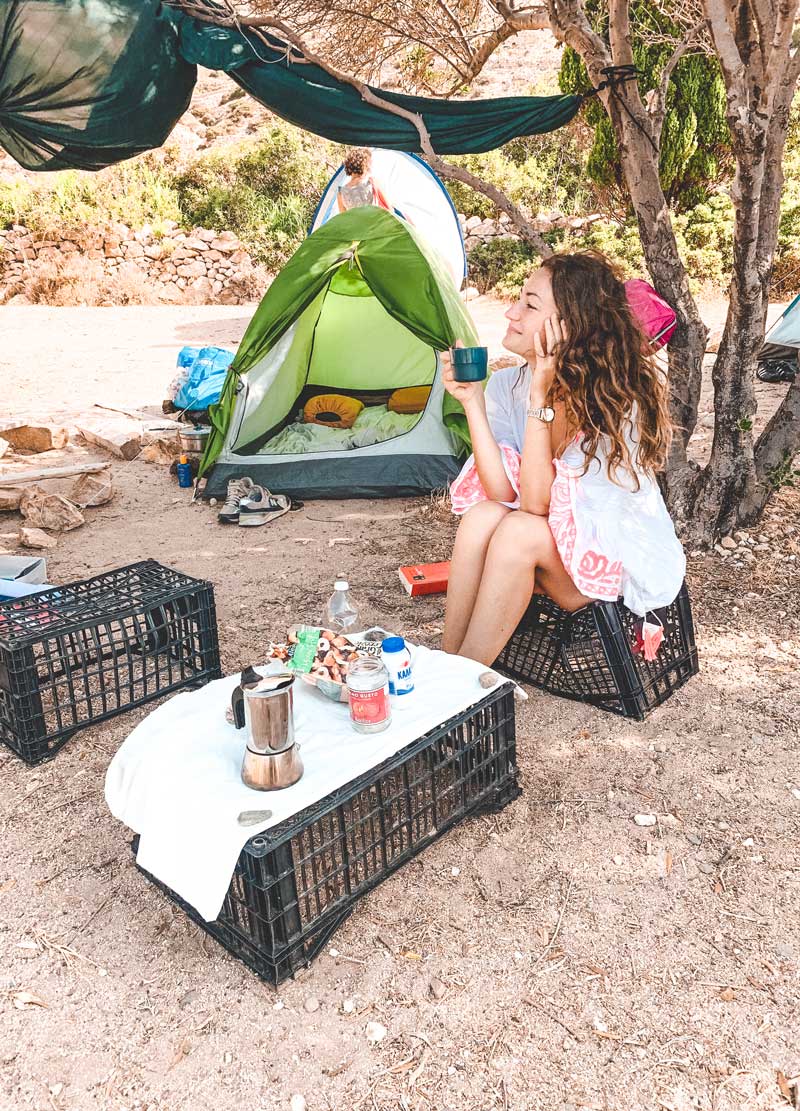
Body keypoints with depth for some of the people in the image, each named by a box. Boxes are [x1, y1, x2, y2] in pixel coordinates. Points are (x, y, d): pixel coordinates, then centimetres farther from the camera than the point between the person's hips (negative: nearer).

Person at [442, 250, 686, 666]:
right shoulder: (506, 384, -7)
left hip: (625, 560, -4)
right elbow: (503, 493, -18)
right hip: (551, 553, 4)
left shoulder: (613, 398, -23)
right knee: (482, 515, -26)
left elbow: (535, 503, -28)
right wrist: (471, 401, -23)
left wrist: (541, 396, -32)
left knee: (521, 531, -31)